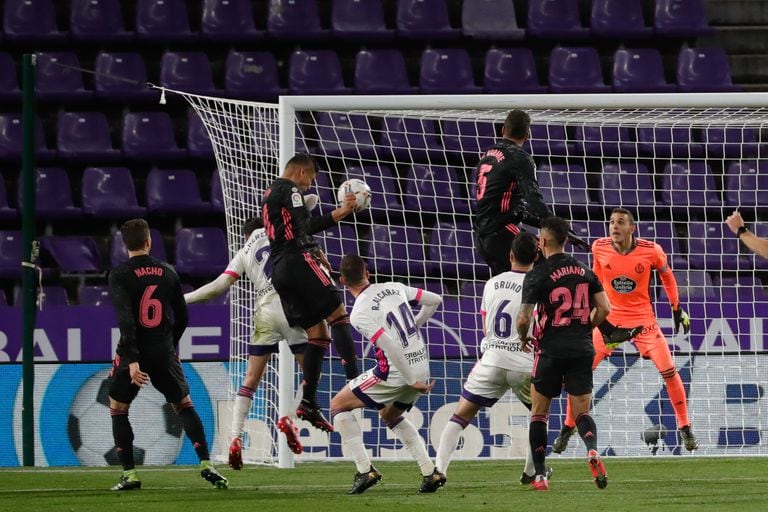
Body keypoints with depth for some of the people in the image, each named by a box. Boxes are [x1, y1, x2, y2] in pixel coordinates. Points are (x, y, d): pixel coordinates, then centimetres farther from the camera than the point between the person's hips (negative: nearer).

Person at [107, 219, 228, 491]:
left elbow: (125, 318, -19)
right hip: (164, 352, 3)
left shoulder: (120, 275, -7)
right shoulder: (168, 272, 6)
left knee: (117, 409, 13)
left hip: (134, 353, -3)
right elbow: (182, 317, 11)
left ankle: (129, 474, 4)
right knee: (184, 404, 16)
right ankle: (206, 465, 2)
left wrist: (131, 359, -23)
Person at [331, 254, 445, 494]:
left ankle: (364, 470, -1)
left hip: (396, 372, -7)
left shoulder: (359, 314, -14)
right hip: (422, 365, 7)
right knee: (390, 414, 31)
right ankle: (430, 472, 20)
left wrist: (412, 382, -17)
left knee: (339, 405, 8)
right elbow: (434, 300, 15)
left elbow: (390, 347, -22)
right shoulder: (394, 288, 6)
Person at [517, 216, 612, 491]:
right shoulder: (584, 271, 6)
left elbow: (524, 318, -13)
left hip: (551, 351, -3)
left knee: (538, 412, 11)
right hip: (582, 350, 3)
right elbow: (604, 308, 4)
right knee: (582, 412, 7)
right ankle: (592, 450, -24)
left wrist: (523, 339, 8)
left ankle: (540, 475, 9)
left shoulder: (537, 275, -9)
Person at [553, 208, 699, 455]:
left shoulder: (651, 251, -14)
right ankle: (567, 429, 8)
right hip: (609, 318, 1)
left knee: (669, 371, -7)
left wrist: (678, 309, 10)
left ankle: (685, 429, 8)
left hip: (643, 319, -1)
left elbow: (667, 275, 5)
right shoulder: (599, 248, -10)